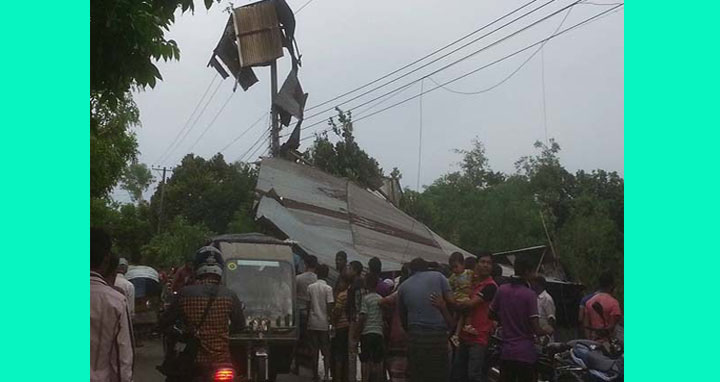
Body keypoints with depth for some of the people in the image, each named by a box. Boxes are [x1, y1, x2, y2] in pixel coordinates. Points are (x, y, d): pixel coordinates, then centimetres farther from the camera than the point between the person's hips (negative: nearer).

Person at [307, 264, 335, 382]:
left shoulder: (310, 287, 1)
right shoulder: (328, 288, -7)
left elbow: (308, 305, 3)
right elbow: (329, 307, -10)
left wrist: (308, 318, 13)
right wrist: (331, 318, 2)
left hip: (312, 323, 2)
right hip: (324, 323, -2)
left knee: (314, 350, 9)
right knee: (326, 350, 4)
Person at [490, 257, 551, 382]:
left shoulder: (502, 290, 1)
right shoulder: (529, 294, -13)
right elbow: (536, 329, -15)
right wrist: (548, 332, 5)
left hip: (506, 352, 5)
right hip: (525, 353, -5)